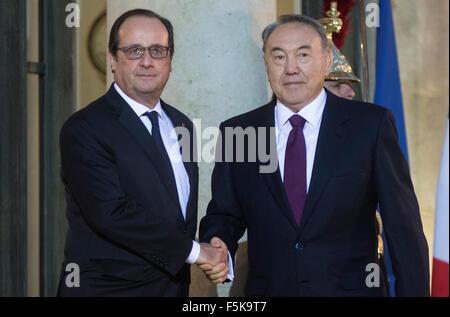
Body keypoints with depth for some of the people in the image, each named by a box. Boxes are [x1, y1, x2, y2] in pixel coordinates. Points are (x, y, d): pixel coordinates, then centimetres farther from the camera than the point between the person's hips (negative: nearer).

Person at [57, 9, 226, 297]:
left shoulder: (181, 125, 9)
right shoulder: (84, 130, -14)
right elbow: (111, 214, -22)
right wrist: (192, 250, -18)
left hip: (175, 283, 6)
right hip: (108, 287, -6)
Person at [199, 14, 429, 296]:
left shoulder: (371, 124, -6)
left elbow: (404, 227, -5)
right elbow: (224, 215, 5)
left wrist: (414, 292, -9)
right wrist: (217, 248, -16)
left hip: (352, 287, -1)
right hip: (267, 289, 2)